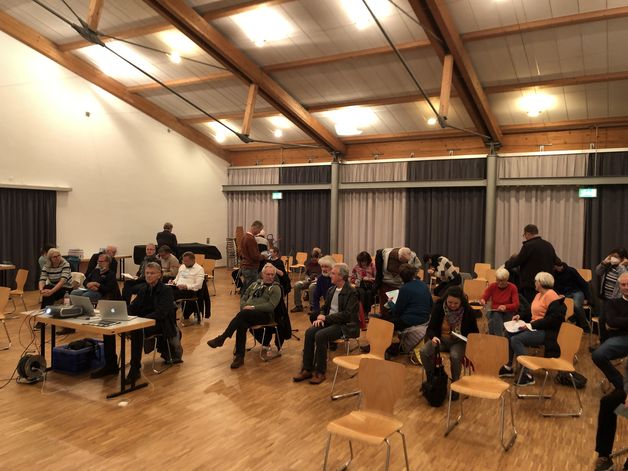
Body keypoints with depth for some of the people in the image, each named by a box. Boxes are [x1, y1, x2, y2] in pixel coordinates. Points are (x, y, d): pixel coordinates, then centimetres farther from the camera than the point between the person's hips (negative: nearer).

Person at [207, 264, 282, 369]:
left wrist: (253, 307, -15)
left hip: (264, 314, -5)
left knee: (242, 314, -33)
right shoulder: (255, 284, 23)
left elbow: (271, 306, -9)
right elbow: (243, 298, 24)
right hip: (247, 314, 5)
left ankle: (221, 338, -28)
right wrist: (244, 307, 1)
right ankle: (239, 356, -26)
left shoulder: (275, 288, 4)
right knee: (241, 324, -31)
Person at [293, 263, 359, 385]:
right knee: (309, 332, -17)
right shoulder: (331, 290, 12)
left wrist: (326, 318, -17)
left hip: (345, 325, -7)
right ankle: (307, 369, -10)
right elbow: (325, 308, 20)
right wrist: (320, 317, -2)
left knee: (320, 335, -28)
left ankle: (320, 372, -15)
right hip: (329, 321, 7)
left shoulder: (351, 292, -12)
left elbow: (347, 314, -20)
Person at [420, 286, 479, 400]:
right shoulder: (439, 307, -10)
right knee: (424, 352, -24)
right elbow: (431, 328, -5)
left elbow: (474, 333, 1)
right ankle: (431, 381, -1)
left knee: (455, 356, -34)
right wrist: (433, 337, -27)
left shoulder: (468, 311, -12)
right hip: (441, 339, 2)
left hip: (459, 342, -2)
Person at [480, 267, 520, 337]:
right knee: (495, 315, -35)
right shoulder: (492, 286, 3)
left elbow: (516, 305, -12)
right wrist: (482, 301, -30)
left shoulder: (512, 288, -3)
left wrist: (505, 307, -31)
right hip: (493, 312, 1)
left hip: (508, 313, -1)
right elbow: (483, 298, -4)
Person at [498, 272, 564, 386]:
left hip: (546, 332, -10)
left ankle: (527, 375, -22)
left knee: (516, 339, -23)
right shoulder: (539, 295, 16)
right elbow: (533, 311, 25)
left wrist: (532, 325, -23)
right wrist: (520, 316, 7)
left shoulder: (551, 296, -17)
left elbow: (553, 318, -24)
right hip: (535, 328, 10)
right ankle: (509, 367, 10)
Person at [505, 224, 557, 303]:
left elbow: (517, 261, -10)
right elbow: (555, 262, 18)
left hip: (530, 285, -7)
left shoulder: (528, 246, -14)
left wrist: (506, 265, 9)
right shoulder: (549, 246, 8)